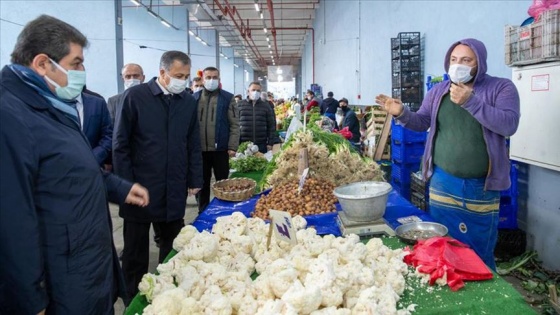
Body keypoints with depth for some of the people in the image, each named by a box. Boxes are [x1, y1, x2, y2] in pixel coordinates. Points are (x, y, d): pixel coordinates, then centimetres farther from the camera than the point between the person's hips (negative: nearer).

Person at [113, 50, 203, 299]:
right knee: (136, 250, 11)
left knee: (173, 247, 13)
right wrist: (125, 184, -7)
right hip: (140, 188, -3)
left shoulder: (188, 101, 5)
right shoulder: (136, 96, -6)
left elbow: (194, 145, 11)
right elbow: (120, 143, -4)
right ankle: (133, 297, 28)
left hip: (175, 191, 3)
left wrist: (195, 180, 7)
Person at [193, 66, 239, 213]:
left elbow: (234, 125, -2)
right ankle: (203, 212, 26)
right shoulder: (194, 98, 7)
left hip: (220, 149, -2)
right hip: (199, 149, 2)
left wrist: (232, 147, -10)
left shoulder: (228, 98, 1)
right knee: (202, 183, 13)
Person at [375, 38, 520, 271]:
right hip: (443, 184, 3)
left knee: (480, 254, 13)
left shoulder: (501, 88, -6)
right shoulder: (438, 91, 5)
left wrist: (470, 101, -29)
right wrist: (401, 113, -11)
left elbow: (509, 125, -20)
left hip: (482, 187, -3)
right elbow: (421, 123, 10)